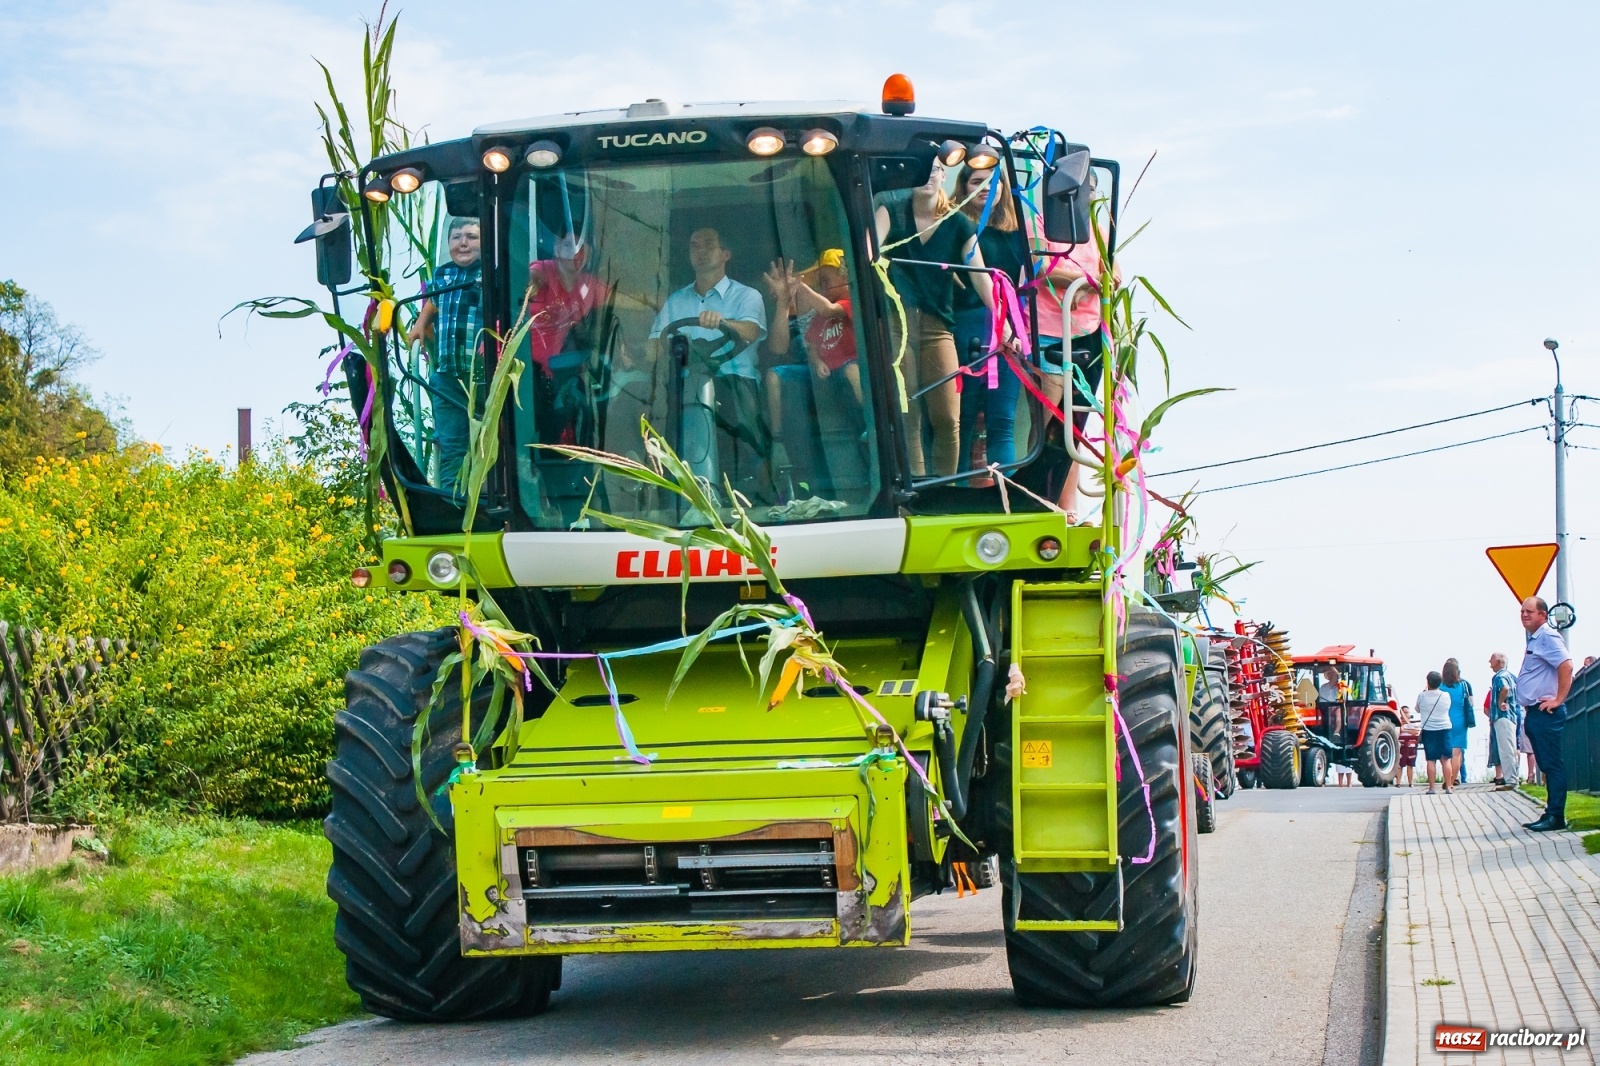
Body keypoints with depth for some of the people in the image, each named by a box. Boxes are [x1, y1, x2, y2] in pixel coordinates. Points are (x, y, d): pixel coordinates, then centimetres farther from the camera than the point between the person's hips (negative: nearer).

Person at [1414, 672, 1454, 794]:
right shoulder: (1446, 696, -1)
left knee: (1431, 760, 0)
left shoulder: (1422, 696, -5)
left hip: (1428, 730, -1)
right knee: (1446, 759, 5)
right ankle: (1449, 786, 2)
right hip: (1444, 729, 1)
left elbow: (1417, 709, 11)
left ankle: (1431, 788, -3)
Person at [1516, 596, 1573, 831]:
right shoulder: (1534, 639, 18)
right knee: (1546, 765, 11)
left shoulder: (1547, 637, -12)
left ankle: (1556, 816, -8)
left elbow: (1566, 665, -25)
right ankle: (1551, 813, 15)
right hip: (1534, 713, 10)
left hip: (1546, 713, -10)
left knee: (1553, 764, -8)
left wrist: (1558, 700, -23)